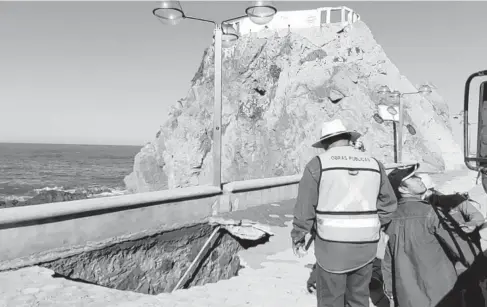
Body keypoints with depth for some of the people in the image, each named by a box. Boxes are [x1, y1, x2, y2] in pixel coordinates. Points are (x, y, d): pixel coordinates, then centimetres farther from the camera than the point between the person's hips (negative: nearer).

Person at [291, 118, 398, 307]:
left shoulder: (318, 164, -6)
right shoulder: (374, 164, 6)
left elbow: (305, 207, -6)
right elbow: (388, 204, 10)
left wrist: (298, 236, 6)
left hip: (332, 246, -4)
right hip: (365, 246, 4)